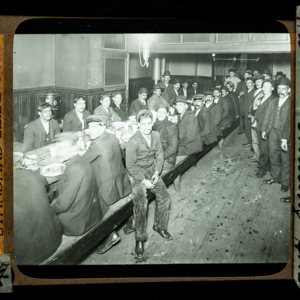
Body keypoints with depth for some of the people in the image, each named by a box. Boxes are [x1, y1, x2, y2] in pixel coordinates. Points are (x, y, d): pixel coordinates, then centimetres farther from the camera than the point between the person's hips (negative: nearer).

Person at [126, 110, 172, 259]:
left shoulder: (156, 135, -1)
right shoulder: (133, 142, -19)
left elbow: (160, 154, 7)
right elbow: (130, 165, -15)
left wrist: (157, 172, -7)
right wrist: (143, 180, -18)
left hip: (152, 170, 6)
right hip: (137, 173, -6)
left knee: (164, 197, 0)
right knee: (141, 203, -22)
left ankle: (160, 226, 24)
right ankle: (140, 238, -8)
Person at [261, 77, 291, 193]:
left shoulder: (291, 103, -10)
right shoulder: (273, 102, 10)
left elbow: (290, 122, -15)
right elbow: (267, 117, 15)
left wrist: (285, 138, -21)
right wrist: (264, 130, 5)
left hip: (286, 134, -5)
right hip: (273, 132, 5)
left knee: (285, 159, 5)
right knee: (273, 156, 15)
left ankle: (285, 182, 19)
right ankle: (275, 177, 32)